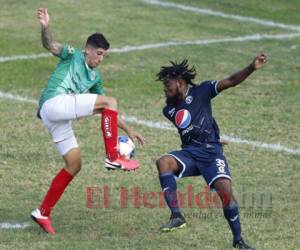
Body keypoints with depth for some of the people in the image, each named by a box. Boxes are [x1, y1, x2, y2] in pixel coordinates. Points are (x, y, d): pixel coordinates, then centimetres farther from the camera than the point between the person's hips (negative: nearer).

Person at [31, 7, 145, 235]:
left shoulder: (95, 77, 26)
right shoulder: (73, 56, 8)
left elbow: (108, 113, 29)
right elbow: (50, 45, -11)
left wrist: (128, 130, 25)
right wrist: (45, 27, -32)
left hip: (61, 118, 9)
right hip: (53, 103, -9)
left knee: (74, 165, 7)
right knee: (110, 101, -13)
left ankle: (43, 213, 11)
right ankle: (113, 157, -17)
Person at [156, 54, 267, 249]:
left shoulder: (201, 92, 0)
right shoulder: (169, 110, 14)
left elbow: (230, 82, -9)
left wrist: (252, 68, -22)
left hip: (211, 152, -4)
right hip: (189, 153, 4)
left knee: (225, 190, -21)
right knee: (163, 162, -27)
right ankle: (177, 217, -31)